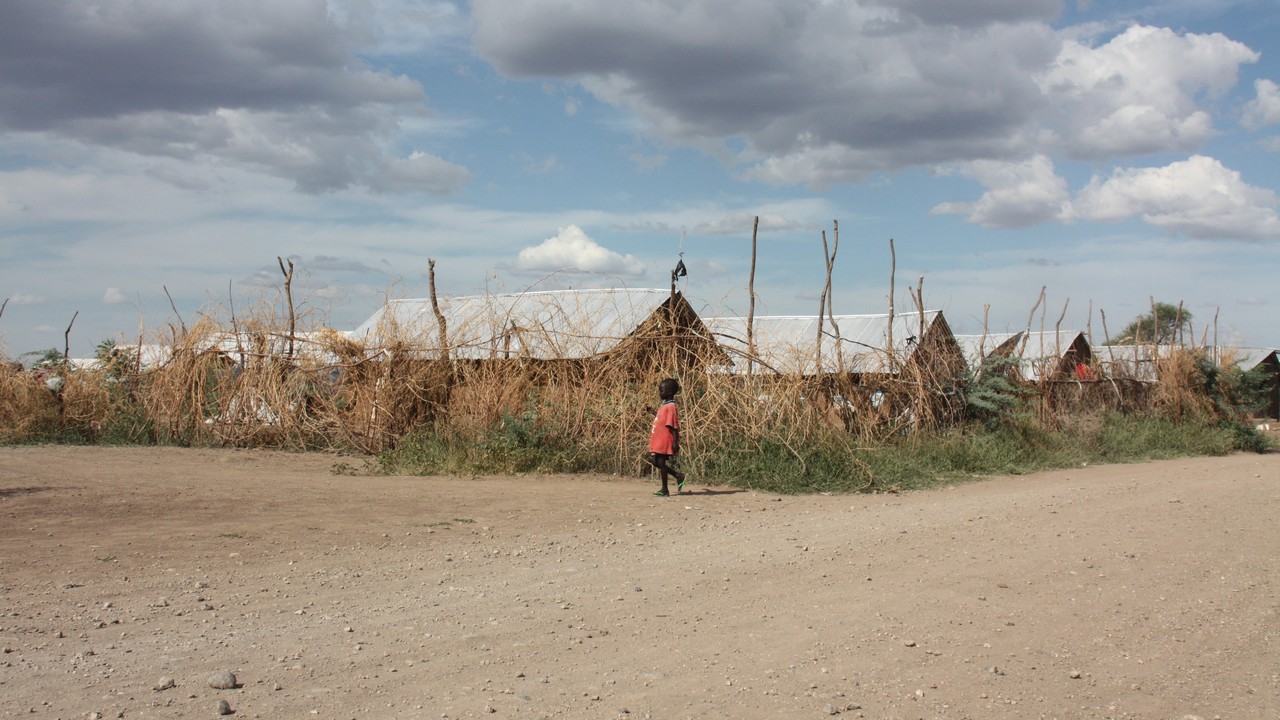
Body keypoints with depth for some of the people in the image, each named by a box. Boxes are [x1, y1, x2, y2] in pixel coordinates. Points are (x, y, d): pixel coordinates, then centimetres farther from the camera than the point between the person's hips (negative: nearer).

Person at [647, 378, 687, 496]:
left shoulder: (671, 407, -16)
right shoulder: (663, 405, 13)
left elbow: (674, 426, -19)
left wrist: (675, 442, -21)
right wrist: (654, 413, 17)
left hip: (665, 441, -10)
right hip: (658, 440, 10)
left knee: (661, 462, -3)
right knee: (655, 461, 12)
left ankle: (665, 490, 8)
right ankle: (678, 476, 20)